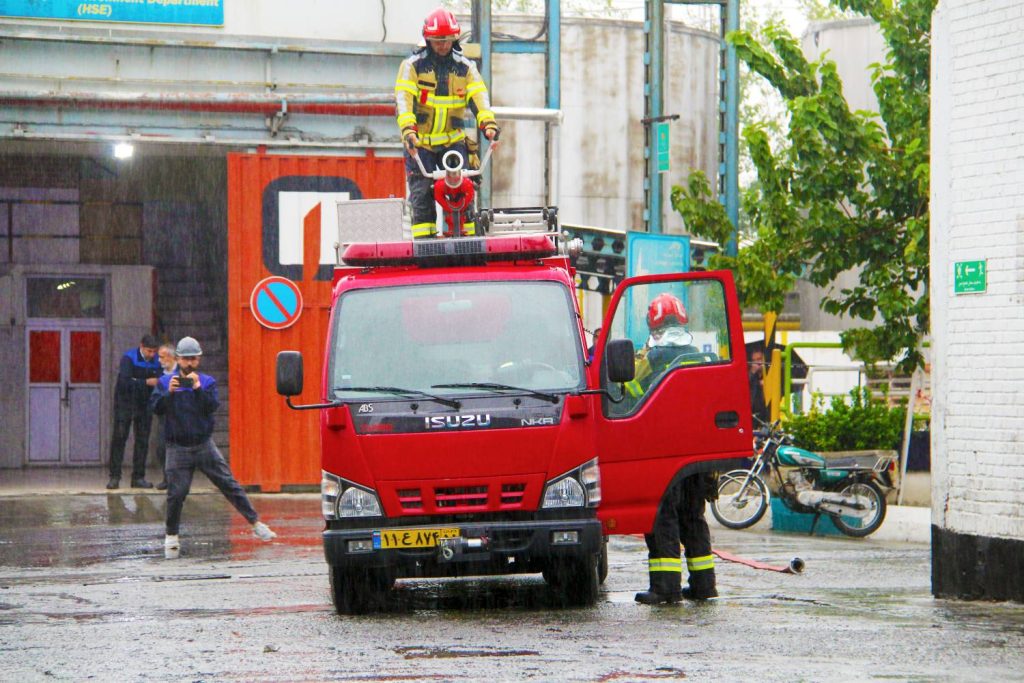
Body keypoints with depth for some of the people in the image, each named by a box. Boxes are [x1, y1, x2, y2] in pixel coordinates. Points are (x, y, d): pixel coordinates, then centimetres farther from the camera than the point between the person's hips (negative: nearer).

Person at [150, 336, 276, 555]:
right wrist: (169, 393, -22)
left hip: (204, 445, 1)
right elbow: (156, 407, -7)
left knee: (229, 484, 0)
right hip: (178, 448, -1)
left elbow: (212, 406, -10)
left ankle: (255, 523, 4)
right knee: (176, 493, -5)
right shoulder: (165, 382, 4)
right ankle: (171, 536, 11)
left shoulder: (207, 382, 5)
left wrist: (198, 388, -21)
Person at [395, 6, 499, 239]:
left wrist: (488, 123, -28)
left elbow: (478, 96, -8)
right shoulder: (413, 66, 0)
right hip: (420, 142, -2)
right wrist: (408, 129, -32)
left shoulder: (465, 67, 7)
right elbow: (404, 98, -14)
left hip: (453, 140, 2)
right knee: (422, 195, -8)